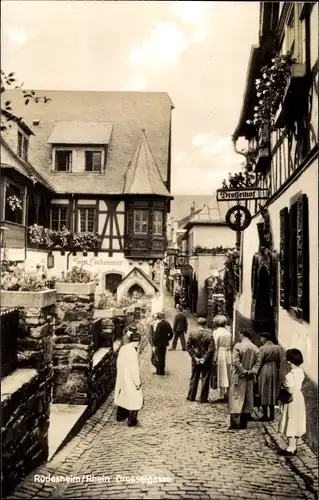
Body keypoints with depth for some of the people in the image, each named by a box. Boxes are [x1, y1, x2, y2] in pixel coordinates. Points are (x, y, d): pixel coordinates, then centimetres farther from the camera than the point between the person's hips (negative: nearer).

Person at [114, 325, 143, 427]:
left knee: (122, 397, 23)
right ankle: (131, 421, 18)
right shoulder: (133, 352, -25)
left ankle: (120, 416, 39)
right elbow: (135, 369, -23)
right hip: (131, 380, -8)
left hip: (121, 378, 8)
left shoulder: (122, 348, -3)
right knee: (134, 400, 9)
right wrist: (138, 383, -13)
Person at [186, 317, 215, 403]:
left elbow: (188, 347, -6)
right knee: (205, 379, 8)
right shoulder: (209, 336, -13)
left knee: (194, 378, 15)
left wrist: (195, 357, -5)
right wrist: (204, 358, -10)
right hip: (206, 361, -2)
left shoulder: (192, 334, -7)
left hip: (195, 360, 2)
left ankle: (191, 396, 22)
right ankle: (203, 398, 12)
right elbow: (211, 349, -16)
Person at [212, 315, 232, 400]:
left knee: (221, 374, 4)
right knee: (228, 373, 15)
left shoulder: (216, 332, -12)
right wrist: (230, 354, 10)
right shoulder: (228, 331, 4)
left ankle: (222, 394, 8)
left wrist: (214, 359, -9)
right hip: (228, 354, 5)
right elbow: (231, 344, 5)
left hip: (220, 354, -5)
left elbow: (216, 347, -13)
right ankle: (227, 392, 21)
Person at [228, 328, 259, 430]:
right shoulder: (255, 348, 2)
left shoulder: (238, 345, -13)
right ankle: (243, 423, 16)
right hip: (249, 378, 5)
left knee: (235, 398, 1)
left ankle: (234, 423, -3)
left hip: (238, 376, -4)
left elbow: (236, 361, -18)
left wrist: (243, 371, -11)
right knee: (247, 399, 12)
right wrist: (250, 371, 3)